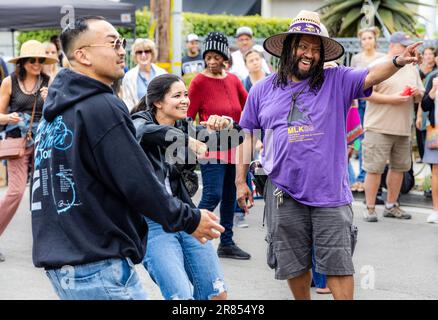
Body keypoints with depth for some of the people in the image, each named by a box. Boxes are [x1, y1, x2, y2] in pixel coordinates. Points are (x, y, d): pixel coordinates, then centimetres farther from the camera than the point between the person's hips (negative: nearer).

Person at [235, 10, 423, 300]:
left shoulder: (336, 81, 1)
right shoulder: (263, 89, 6)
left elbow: (371, 76, -15)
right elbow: (247, 135, 11)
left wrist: (398, 61, -36)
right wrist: (241, 181, 10)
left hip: (329, 192, -1)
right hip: (284, 194, 2)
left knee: (338, 264, 2)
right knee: (294, 264, 14)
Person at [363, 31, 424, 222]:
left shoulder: (411, 69, 17)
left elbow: (420, 96, 23)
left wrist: (417, 94, -1)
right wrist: (391, 99, -17)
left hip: (403, 128, 6)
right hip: (379, 127, -6)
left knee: (399, 167, 10)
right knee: (374, 169, -5)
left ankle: (391, 206, 22)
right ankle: (370, 208, 3)